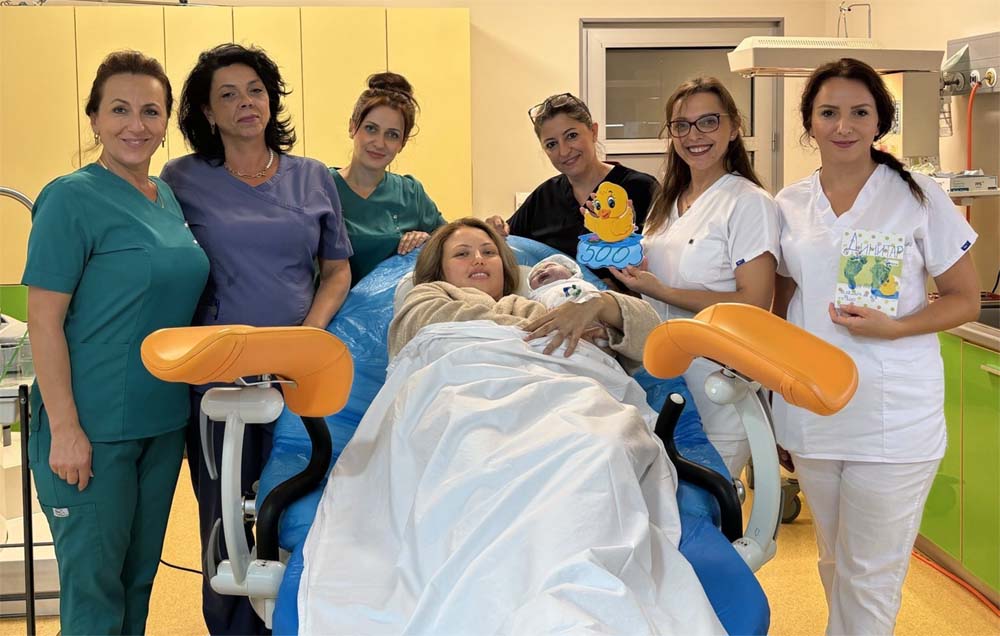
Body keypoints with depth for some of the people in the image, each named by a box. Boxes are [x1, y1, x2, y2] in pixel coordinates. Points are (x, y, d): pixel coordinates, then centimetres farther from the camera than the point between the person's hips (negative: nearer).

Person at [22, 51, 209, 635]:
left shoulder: (168, 198, 8)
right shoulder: (72, 199, -12)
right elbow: (44, 321, -15)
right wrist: (64, 428, -19)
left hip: (163, 421, 7)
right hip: (93, 429, -7)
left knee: (140, 575, 17)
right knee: (95, 585, 3)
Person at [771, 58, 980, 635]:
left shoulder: (919, 198, -5)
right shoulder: (790, 205, 5)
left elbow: (966, 299, -3)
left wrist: (893, 327, -18)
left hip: (894, 417, -4)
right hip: (811, 410, 4)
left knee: (872, 576, 3)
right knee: (833, 562, 19)